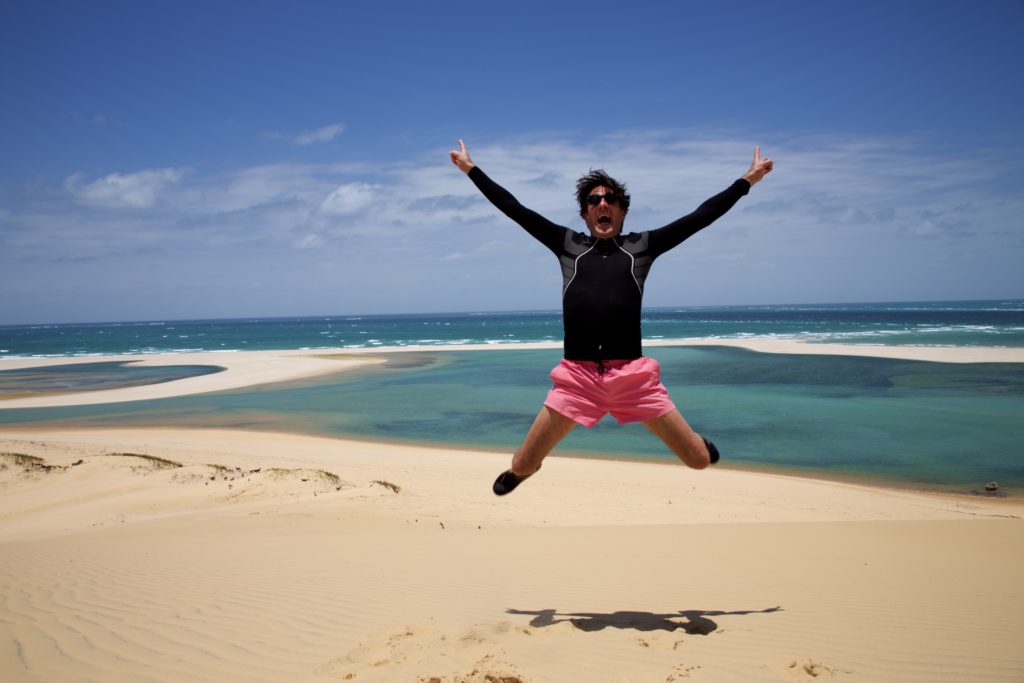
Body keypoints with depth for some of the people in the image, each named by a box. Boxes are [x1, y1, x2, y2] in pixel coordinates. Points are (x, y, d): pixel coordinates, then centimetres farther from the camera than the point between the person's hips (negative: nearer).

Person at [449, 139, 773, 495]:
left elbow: (702, 215, 15)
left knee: (700, 460, 3)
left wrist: (747, 179, 16)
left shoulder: (643, 245, 14)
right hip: (577, 377, 0)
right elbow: (514, 208, 17)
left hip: (633, 376, 0)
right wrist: (471, 168, 19)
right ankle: (521, 470, 40)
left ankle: (699, 445, 44)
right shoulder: (568, 244, 15)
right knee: (523, 465, -1)